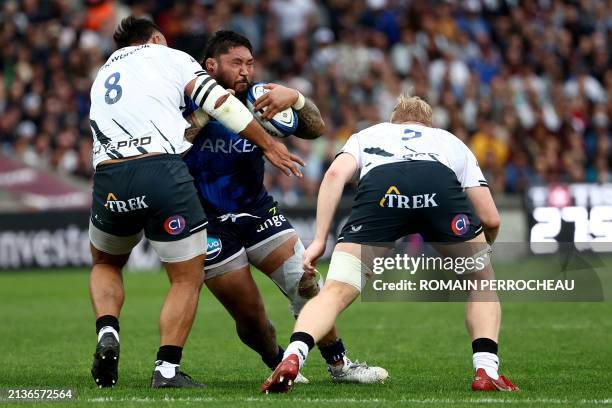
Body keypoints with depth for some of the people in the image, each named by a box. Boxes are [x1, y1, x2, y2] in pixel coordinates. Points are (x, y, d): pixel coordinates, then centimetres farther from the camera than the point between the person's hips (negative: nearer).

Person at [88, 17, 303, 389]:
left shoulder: (103, 76, 31)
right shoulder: (169, 57, 17)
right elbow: (220, 103, 7)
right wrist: (268, 144, 12)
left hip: (110, 177, 4)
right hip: (163, 170, -4)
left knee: (106, 264, 30)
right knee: (187, 279, 10)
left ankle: (107, 333, 5)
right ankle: (167, 368, 0)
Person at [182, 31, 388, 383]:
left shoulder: (259, 100, -2)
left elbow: (316, 129, -8)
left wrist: (295, 98, -29)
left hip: (257, 209, 4)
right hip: (208, 221, -4)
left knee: (307, 284, -6)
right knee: (250, 314, -4)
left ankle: (339, 365, 11)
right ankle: (278, 365, 26)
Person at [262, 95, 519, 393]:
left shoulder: (366, 135, 41)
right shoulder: (452, 142, 42)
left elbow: (335, 173, 16)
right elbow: (490, 219, 34)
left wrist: (320, 240, 14)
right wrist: (479, 252, 55)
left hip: (380, 189, 0)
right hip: (442, 187, 0)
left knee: (335, 293, 3)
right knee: (481, 281, 25)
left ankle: (292, 358, -23)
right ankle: (486, 372, 10)